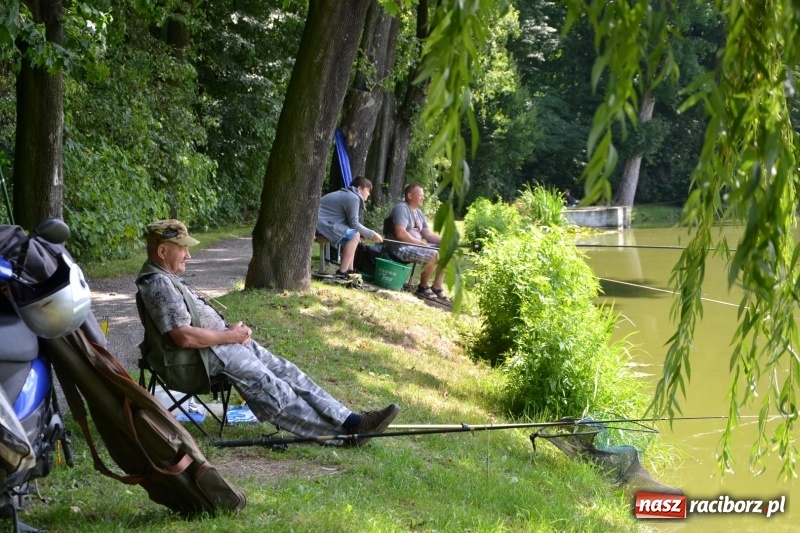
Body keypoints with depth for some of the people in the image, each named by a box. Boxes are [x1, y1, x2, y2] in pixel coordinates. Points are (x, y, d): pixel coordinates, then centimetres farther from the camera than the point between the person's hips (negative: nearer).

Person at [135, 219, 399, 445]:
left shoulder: (167, 278, 17)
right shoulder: (158, 285, -18)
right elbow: (184, 336, -26)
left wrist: (232, 330, 7)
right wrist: (231, 335, -14)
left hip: (221, 343, 11)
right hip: (208, 354, -11)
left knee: (285, 371, 0)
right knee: (271, 388, -15)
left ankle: (349, 420, -5)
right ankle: (344, 427, -14)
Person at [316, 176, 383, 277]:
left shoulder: (346, 194, 22)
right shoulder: (353, 198, -10)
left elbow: (350, 222, 21)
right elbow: (354, 224, -11)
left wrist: (367, 234, 15)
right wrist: (371, 235, -2)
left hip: (319, 220, 11)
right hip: (321, 223, -11)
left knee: (351, 235, 16)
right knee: (354, 235, -13)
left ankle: (349, 270, 14)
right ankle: (342, 273, -15)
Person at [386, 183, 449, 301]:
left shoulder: (418, 213, 17)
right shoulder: (402, 208, -13)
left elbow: (427, 233, 14)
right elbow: (400, 234, -24)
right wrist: (420, 243, -21)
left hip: (416, 245, 10)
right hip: (401, 248, -10)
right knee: (434, 255, -26)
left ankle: (437, 287, 2)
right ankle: (423, 287, -9)